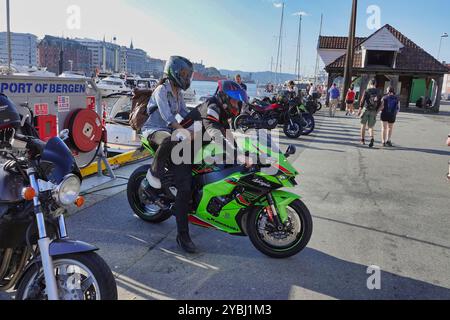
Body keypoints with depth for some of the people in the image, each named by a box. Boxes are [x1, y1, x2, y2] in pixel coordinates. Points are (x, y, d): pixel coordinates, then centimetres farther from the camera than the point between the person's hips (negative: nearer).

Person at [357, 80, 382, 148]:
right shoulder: (378, 93, 6)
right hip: (373, 112, 2)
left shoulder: (367, 91, -5)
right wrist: (377, 112, 15)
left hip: (366, 109, -2)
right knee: (371, 127, 7)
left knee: (363, 125, 13)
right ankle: (372, 139, -17)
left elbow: (362, 101, -9)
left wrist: (360, 110, -6)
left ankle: (362, 140, 15)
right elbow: (380, 104, 7)